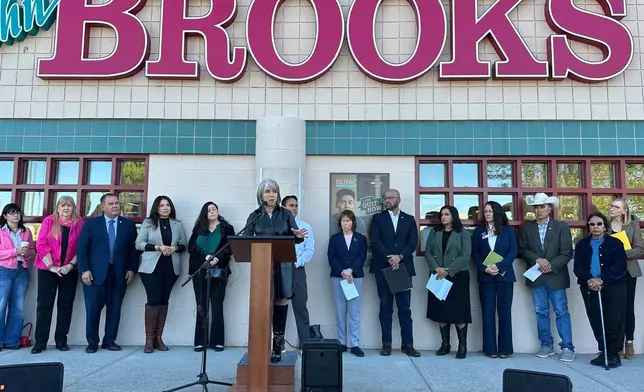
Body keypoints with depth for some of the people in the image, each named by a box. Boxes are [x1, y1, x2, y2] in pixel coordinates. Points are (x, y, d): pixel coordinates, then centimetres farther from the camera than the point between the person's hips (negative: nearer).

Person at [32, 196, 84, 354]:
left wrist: (71, 265, -11)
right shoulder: (49, 221, 0)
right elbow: (41, 244, -5)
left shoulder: (79, 224, 2)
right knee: (44, 305, 0)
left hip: (69, 270, 1)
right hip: (47, 269, -1)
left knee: (66, 305, 5)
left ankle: (61, 341, 13)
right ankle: (40, 342, 8)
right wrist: (51, 266, -12)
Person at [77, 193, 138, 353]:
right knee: (93, 309, 2)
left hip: (119, 274, 2)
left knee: (114, 309, 5)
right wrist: (84, 270, -8)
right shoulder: (91, 223, 5)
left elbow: (133, 249, 8)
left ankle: (109, 341, 17)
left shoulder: (129, 224, 9)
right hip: (95, 273, -1)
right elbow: (82, 248, 0)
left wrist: (131, 269, 0)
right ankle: (92, 342, 16)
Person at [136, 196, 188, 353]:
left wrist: (174, 248, -10)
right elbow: (139, 244, -4)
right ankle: (149, 339, 3)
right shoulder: (148, 223, 2)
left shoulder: (177, 225, 10)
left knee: (164, 300, 5)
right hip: (151, 268, -3)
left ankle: (158, 338, 12)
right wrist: (158, 247, -15)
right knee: (153, 300, -7)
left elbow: (184, 245, 11)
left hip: (171, 268, 3)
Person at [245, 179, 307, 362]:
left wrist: (299, 236, -21)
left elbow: (294, 238, 2)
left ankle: (277, 346, 9)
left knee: (281, 301, 1)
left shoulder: (286, 214, 5)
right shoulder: (254, 216, 6)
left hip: (283, 263, 0)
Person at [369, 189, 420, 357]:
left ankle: (408, 344, 9)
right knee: (386, 306, 4)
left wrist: (399, 256, -15)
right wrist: (389, 257, -15)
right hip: (383, 268, 0)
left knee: (404, 307, 3)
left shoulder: (409, 219, 11)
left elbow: (413, 242, 1)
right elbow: (375, 241, -4)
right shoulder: (378, 218, 8)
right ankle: (386, 343, 10)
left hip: (403, 267, 1)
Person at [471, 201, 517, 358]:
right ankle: (490, 348, 6)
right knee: (488, 312, 1)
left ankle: (505, 348, 8)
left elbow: (513, 251, -3)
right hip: (485, 276, 1)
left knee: (504, 311, 1)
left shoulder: (508, 230, 6)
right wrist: (485, 268, -12)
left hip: (504, 275, -1)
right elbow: (475, 253, 4)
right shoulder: (479, 231, 10)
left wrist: (499, 267, -15)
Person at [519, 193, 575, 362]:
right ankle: (546, 345, 17)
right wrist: (537, 260, -14)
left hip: (556, 276, -2)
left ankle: (567, 347, 6)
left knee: (561, 312, 0)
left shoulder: (562, 227, 1)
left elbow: (567, 253, -5)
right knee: (541, 312, 8)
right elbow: (522, 250, 3)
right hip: (536, 276, 3)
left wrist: (551, 266, -17)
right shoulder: (526, 227, 8)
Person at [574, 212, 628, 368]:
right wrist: (589, 280, -16)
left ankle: (614, 354, 9)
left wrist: (602, 280, -18)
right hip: (590, 288, 2)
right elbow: (578, 267, 3)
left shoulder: (615, 243, 4)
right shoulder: (582, 244, 11)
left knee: (614, 321, -3)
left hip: (613, 287, -2)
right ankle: (604, 352, 15)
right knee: (596, 322, 3)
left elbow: (619, 267, -7)